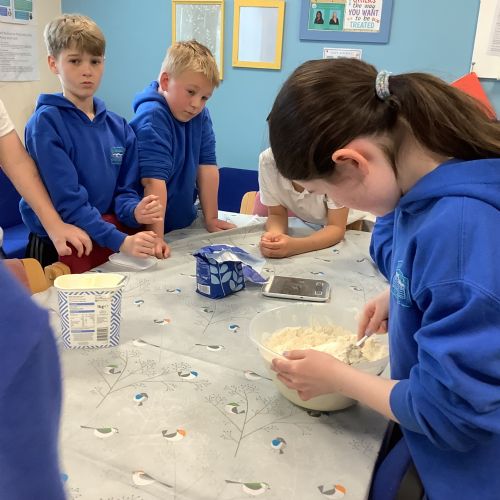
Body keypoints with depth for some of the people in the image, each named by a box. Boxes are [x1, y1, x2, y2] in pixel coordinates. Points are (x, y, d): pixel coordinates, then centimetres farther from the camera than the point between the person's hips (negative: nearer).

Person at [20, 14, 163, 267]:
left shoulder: (119, 127, 4)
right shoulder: (46, 122, -12)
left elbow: (124, 190, 5)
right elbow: (67, 200, -19)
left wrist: (135, 211, -17)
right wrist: (120, 241, -27)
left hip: (104, 247, 4)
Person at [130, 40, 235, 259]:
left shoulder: (200, 116, 2)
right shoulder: (152, 118, -19)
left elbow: (207, 167, 0)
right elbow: (154, 180, -27)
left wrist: (211, 218, -2)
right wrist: (156, 238, -31)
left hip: (184, 224, 6)